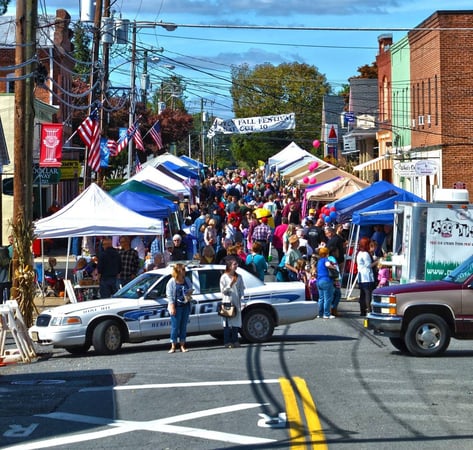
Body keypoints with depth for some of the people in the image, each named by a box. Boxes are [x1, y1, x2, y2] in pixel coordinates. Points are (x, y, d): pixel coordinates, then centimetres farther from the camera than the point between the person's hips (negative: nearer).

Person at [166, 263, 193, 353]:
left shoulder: (187, 280, 10)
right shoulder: (171, 282, -5)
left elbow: (190, 289, 22)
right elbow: (169, 295, -8)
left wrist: (189, 293, -2)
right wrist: (172, 307, -15)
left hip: (186, 306, 5)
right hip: (176, 307, -5)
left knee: (183, 326, 7)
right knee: (175, 327, -3)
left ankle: (182, 346, 12)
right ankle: (173, 346, 2)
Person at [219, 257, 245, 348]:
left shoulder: (239, 277, 11)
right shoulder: (224, 277, -2)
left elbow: (242, 289, 16)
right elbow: (223, 291, -5)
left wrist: (240, 296, 0)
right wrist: (231, 284, -17)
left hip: (236, 302, 5)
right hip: (227, 302, -5)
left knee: (236, 322, 4)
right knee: (228, 323, -7)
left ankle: (235, 341, 9)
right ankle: (227, 342, -6)